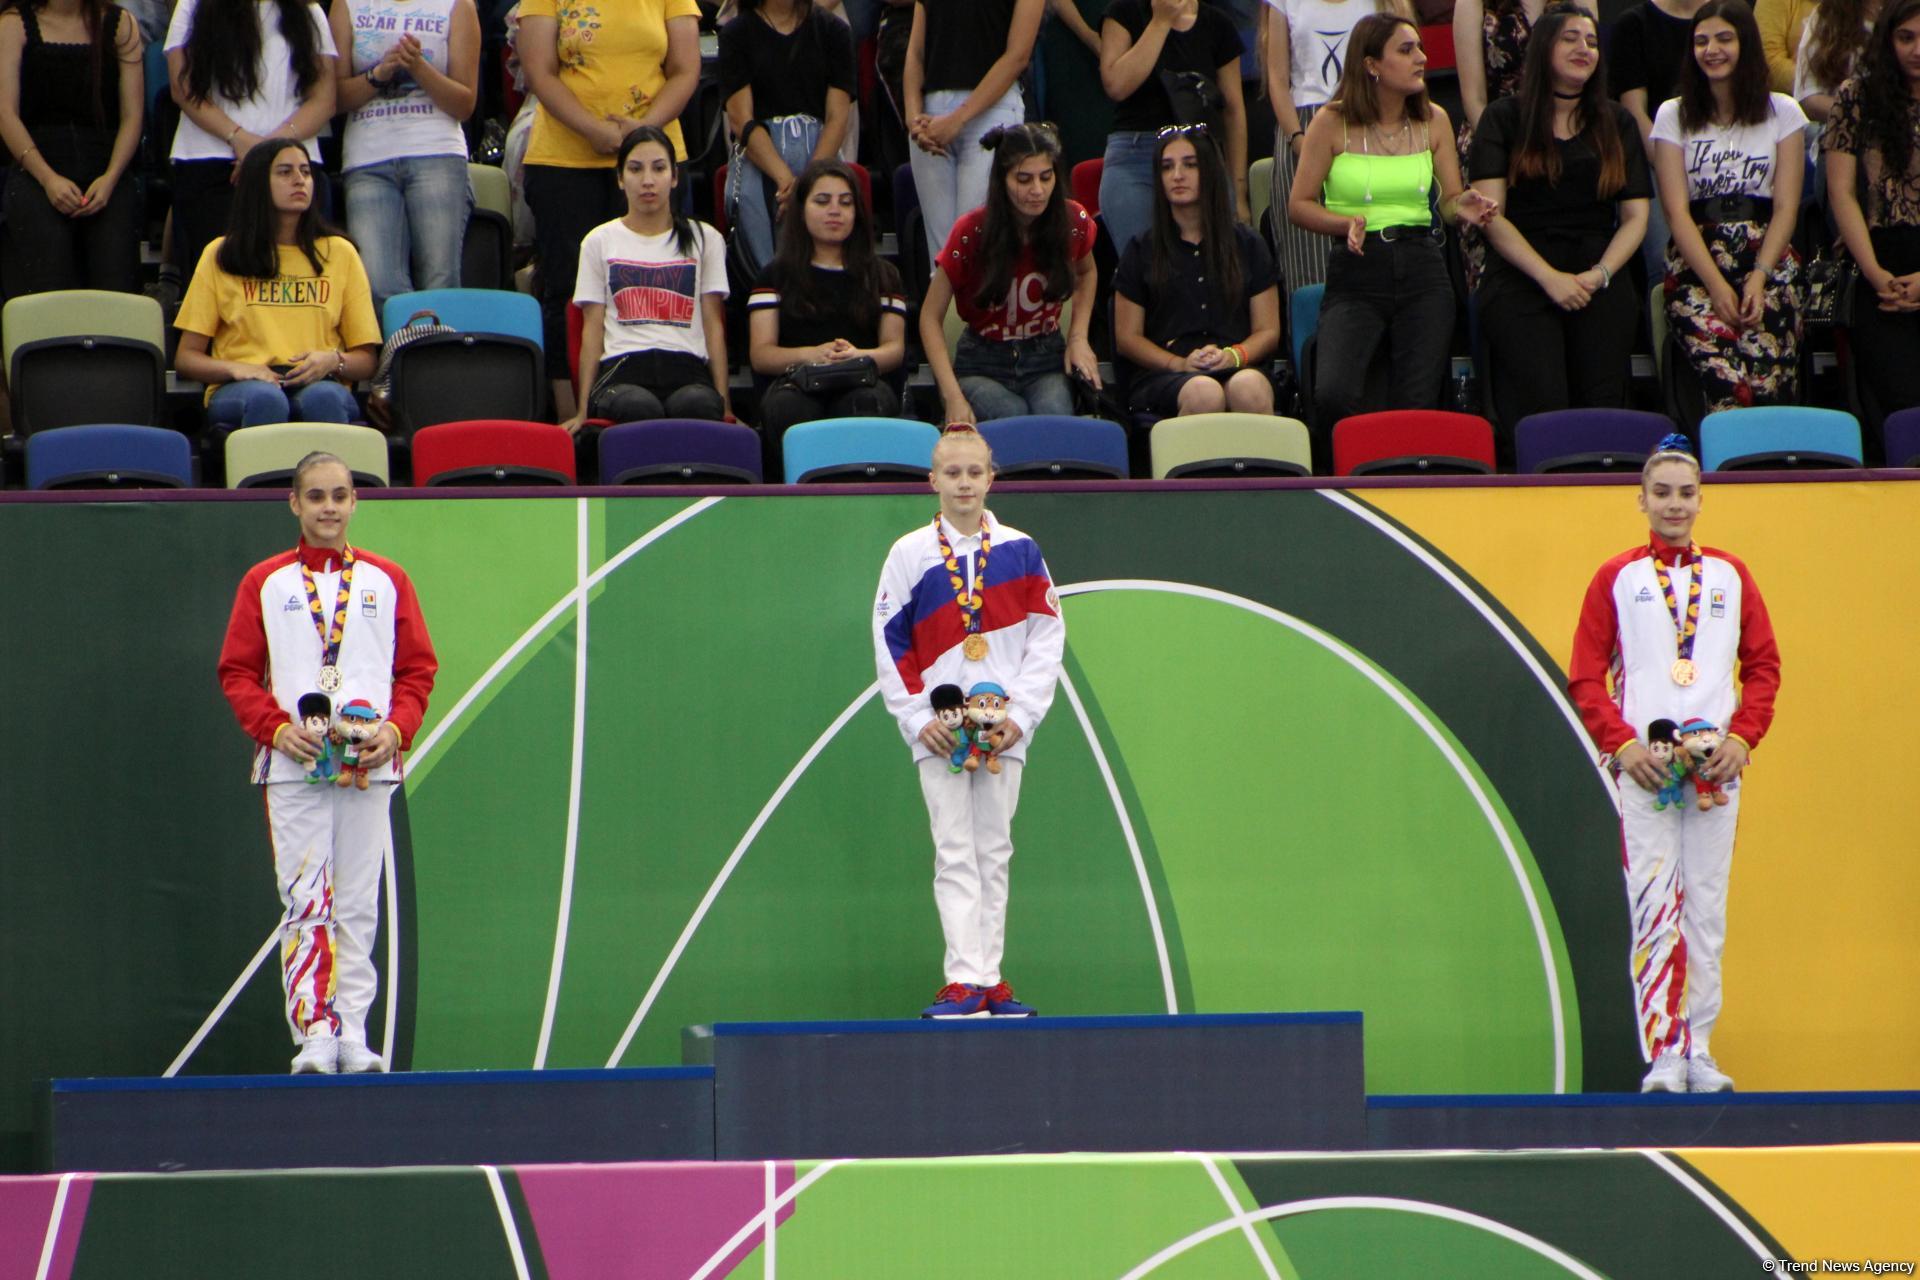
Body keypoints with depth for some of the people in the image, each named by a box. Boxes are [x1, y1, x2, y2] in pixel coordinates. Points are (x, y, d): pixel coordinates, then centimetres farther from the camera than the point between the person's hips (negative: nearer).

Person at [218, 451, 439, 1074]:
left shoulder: (387, 581, 10)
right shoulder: (264, 583, 8)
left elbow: (418, 669, 10)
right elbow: (238, 671, 6)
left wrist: (396, 729, -7)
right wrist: (278, 727, -10)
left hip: (370, 766, 1)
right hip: (292, 766, -1)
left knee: (358, 905, 2)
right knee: (304, 904, -7)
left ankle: (353, 1035, 6)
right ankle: (314, 1038, -9)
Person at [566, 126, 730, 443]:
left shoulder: (704, 239, 21)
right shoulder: (600, 242, 20)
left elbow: (713, 324, 15)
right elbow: (592, 329, 14)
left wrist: (724, 403, 3)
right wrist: (583, 410, 4)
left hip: (687, 370, 0)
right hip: (622, 371, 0)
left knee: (699, 406, -39)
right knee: (640, 408, -39)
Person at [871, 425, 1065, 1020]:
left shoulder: (1020, 551, 4)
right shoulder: (910, 553, 1)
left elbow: (1047, 636, 4)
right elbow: (889, 642, 2)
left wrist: (1021, 712, -6)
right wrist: (918, 718, -7)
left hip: (1003, 722, 1)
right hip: (937, 732, -1)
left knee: (993, 852, 5)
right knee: (954, 854, -6)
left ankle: (989, 979, 8)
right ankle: (966, 980, -11)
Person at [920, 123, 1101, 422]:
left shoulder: (1073, 222, -3)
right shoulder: (972, 232, -13)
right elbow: (931, 317, -8)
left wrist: (1079, 337, 6)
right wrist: (953, 396, -19)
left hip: (1046, 362, 2)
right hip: (983, 365, -2)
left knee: (1054, 416, -34)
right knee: (1015, 418, -35)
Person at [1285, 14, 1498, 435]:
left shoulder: (1433, 121, 9)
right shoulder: (1333, 123, -1)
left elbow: (1450, 200, 11)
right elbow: (1299, 205, 1)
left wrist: (1462, 207, -13)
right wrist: (1348, 223, -17)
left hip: (1424, 274, 3)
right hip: (1356, 275, -3)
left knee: (1419, 404, -12)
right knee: (1334, 396, -24)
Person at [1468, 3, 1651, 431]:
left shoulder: (1616, 123, 18)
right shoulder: (1504, 119, 9)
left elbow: (1636, 216, 12)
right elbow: (1490, 215, 0)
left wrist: (1600, 275, -6)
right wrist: (1550, 278, -10)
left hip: (1601, 283, 2)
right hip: (1521, 280, -2)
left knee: (1603, 408, -12)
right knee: (1542, 407, -19)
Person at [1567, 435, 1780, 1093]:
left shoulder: (1730, 576, 12)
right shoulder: (1616, 579, 7)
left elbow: (1763, 665, 13)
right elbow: (1585, 677, 4)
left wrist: (1743, 736, -3)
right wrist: (1622, 743, -10)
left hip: (1717, 765, 2)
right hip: (1643, 765, -2)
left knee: (1707, 909, 2)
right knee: (1654, 908, -8)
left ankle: (1700, 1056, 6)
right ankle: (1663, 1058, -9)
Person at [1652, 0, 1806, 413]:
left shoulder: (1782, 112, 13)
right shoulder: (1674, 116, 11)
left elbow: (1786, 207, 6)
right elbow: (1677, 210, 2)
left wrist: (1760, 278, -11)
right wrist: (1717, 286, -12)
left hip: (1769, 263, 1)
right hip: (1696, 266, -1)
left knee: (1768, 376, -27)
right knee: (1726, 381, -29)